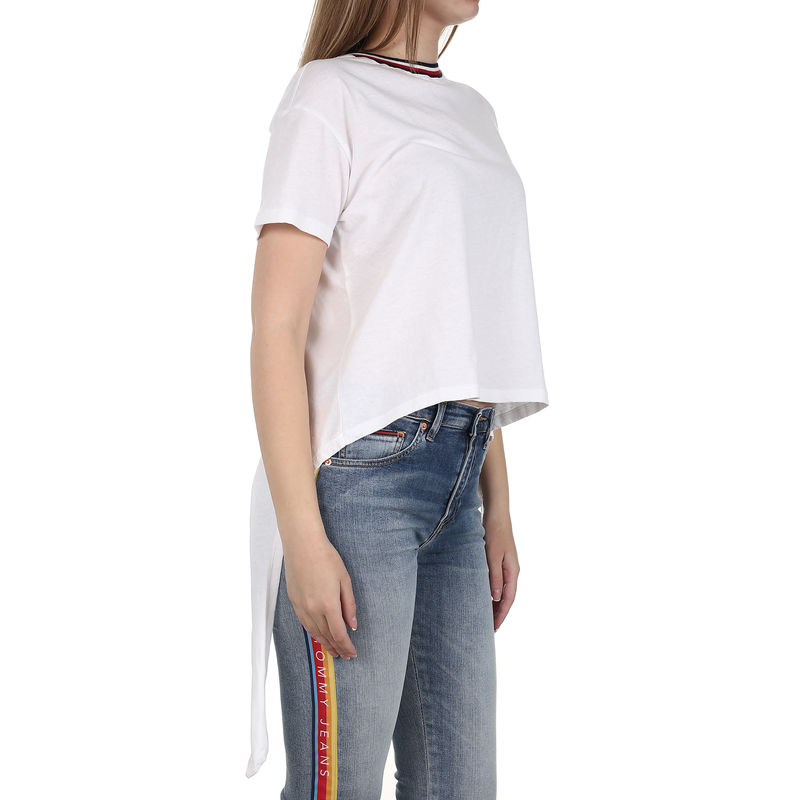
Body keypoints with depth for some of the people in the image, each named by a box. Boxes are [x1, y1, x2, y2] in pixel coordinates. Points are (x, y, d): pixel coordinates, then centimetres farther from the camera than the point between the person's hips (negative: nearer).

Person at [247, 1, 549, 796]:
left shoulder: (474, 113, 18)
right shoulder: (327, 93, -4)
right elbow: (275, 331, -10)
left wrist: (496, 506, 16)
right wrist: (304, 539, -16)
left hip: (454, 482, 7)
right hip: (357, 471, -7)